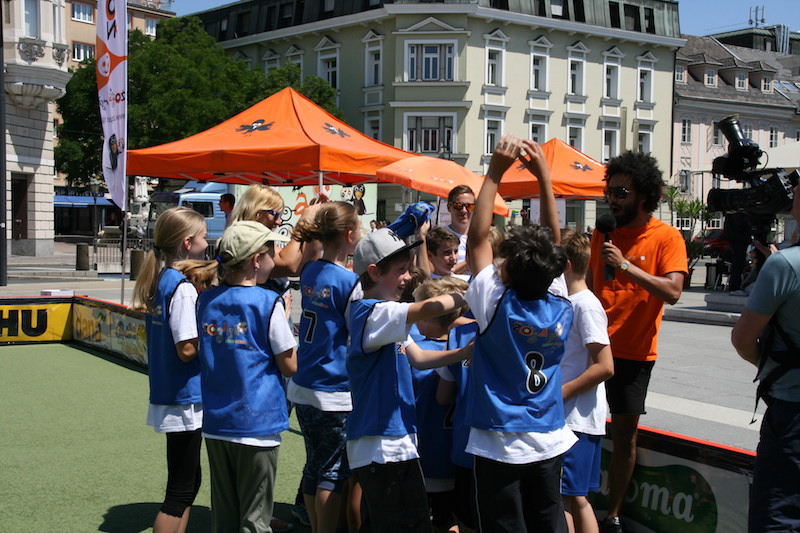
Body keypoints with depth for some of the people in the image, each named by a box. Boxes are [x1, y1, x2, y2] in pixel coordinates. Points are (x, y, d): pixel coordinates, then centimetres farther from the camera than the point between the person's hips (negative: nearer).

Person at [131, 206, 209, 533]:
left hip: (167, 394, 9)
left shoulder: (159, 280, 7)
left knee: (188, 481, 19)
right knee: (180, 492, 0)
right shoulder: (183, 288, -19)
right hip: (184, 399, -9)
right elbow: (188, 349, -22)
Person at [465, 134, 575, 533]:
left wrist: (495, 171, -10)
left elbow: (476, 238, -11)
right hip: (549, 442, 4)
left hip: (500, 445, -4)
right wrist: (544, 176, 5)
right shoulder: (562, 310, -5)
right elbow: (552, 245, 5)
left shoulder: (496, 305, -15)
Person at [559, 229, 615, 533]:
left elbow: (605, 367, -21)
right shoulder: (568, 302, 14)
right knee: (576, 499, 13)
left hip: (577, 420, -9)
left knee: (560, 497, -6)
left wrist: (562, 393, -17)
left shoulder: (586, 305, -15)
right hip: (566, 418, 9)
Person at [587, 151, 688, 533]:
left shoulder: (667, 237, -7)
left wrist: (625, 265, -24)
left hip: (632, 352, -4)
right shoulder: (603, 233, 8)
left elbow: (672, 291, -19)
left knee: (624, 434, 5)